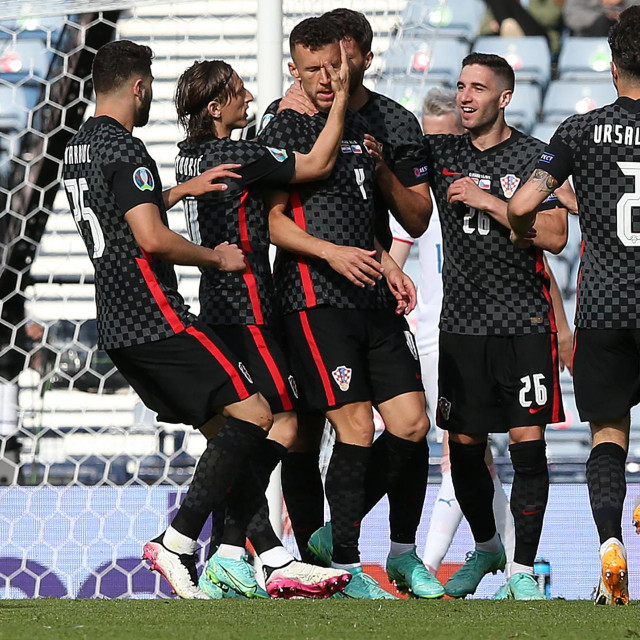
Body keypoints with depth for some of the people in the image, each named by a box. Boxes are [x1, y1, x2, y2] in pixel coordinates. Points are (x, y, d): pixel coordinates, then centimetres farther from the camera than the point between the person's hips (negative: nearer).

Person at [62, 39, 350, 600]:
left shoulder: (78, 147, 17)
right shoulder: (124, 149, -13)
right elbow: (152, 240, -22)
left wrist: (182, 191, 30)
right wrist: (216, 256, -6)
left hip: (118, 330, 10)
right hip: (156, 319, -10)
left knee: (225, 433, 10)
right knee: (253, 417, -9)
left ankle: (273, 563, 4)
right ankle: (177, 542, -16)